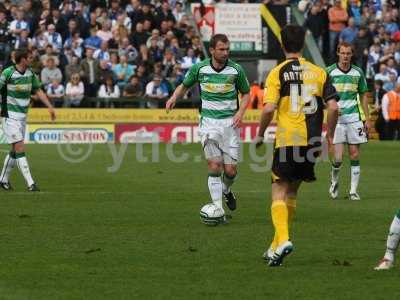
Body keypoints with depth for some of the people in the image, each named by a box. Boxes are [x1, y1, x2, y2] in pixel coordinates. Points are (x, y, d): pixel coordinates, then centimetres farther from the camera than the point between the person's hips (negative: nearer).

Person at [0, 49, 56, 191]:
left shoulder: (30, 73, 5)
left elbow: (38, 91, 13)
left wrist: (50, 107, 5)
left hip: (22, 116, 7)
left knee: (15, 151, 11)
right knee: (20, 148, -12)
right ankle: (30, 183, -15)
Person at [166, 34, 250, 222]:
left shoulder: (236, 69, -1)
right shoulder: (199, 68, -1)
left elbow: (246, 93, 12)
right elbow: (185, 85, 16)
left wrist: (240, 112, -4)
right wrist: (174, 97, -4)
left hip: (230, 122, 1)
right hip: (209, 122, 0)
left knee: (230, 170, -1)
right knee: (214, 167, -10)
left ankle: (226, 191, 34)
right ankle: (218, 210, -6)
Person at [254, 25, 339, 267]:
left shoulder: (277, 73, -4)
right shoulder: (319, 72, 7)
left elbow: (269, 109, -13)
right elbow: (333, 106, -1)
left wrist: (260, 135, 1)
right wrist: (330, 135, 12)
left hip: (287, 140, -4)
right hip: (311, 141, 4)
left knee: (279, 193, -2)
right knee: (292, 192, 16)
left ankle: (282, 240, -24)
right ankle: (277, 246, 21)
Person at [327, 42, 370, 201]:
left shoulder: (358, 72, 6)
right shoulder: (329, 72, -2)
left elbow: (363, 96, 14)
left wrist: (367, 119, 11)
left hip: (354, 118, 2)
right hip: (336, 120, -2)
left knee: (355, 155, 1)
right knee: (338, 158, -8)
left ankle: (353, 190, 9)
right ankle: (334, 180, 21)